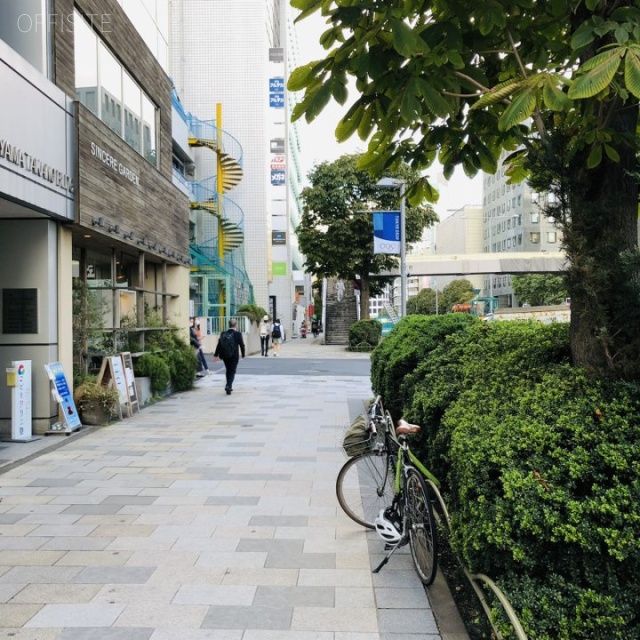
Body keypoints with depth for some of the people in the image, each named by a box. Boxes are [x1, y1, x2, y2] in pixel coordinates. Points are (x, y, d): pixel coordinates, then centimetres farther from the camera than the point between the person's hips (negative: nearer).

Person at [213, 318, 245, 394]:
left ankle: (229, 386, 27)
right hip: (234, 356, -4)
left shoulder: (223, 334, -1)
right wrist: (243, 354, 8)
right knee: (232, 371, 3)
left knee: (228, 371, 20)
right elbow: (242, 345, -5)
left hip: (224, 356, 4)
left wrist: (216, 355, 7)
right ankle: (228, 386, -16)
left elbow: (219, 344, 1)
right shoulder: (238, 334, -9)